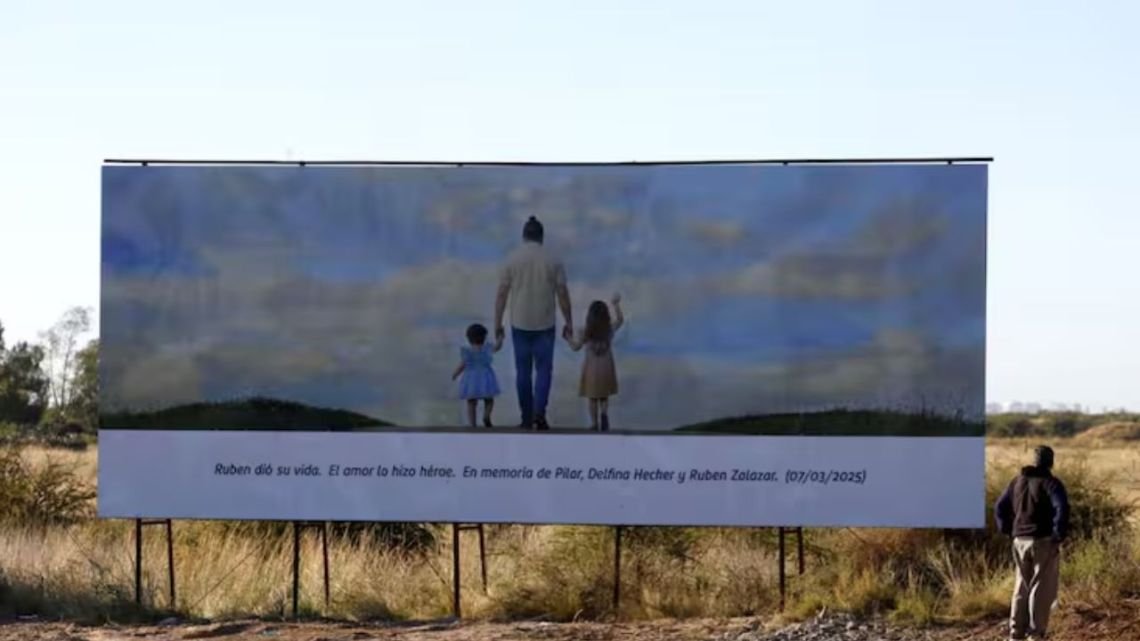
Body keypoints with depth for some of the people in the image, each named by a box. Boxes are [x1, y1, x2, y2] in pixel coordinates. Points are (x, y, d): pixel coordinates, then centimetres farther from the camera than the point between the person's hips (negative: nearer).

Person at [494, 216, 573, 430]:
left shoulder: (512, 260, -3)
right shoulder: (553, 261, -4)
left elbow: (502, 294, -3)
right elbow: (562, 294, -2)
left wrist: (498, 323, 5)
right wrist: (568, 322, 7)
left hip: (520, 324, 1)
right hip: (545, 324, -1)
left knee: (523, 371, 9)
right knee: (543, 369, 5)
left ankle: (527, 418, 12)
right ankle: (539, 412, -13)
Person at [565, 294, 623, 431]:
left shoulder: (586, 333, -16)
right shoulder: (610, 330, -10)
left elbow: (575, 347, -2)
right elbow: (620, 320, 10)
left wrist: (568, 338, 15)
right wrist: (617, 304, 20)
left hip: (592, 369, -2)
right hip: (607, 368, 2)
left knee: (593, 398, 12)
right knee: (604, 397, 15)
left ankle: (594, 424, 13)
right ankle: (604, 413, -12)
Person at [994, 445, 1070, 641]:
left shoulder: (1018, 482, 11)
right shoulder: (1051, 483, -9)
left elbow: (1000, 507, 14)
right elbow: (1062, 508, -23)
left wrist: (1009, 531, 16)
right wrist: (1059, 535, -15)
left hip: (1020, 542, 6)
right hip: (1044, 542, -6)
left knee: (1022, 587, 15)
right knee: (1042, 589, -1)